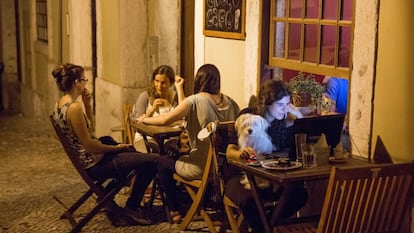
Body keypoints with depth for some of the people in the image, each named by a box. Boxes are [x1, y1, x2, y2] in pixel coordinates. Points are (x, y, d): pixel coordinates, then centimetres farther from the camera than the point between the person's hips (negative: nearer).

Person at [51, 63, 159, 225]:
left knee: (130, 151, 32)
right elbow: (89, 145, -23)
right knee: (153, 160, -14)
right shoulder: (74, 107, -24)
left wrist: (87, 105, 2)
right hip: (94, 164, -11)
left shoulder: (60, 104, 6)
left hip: (86, 160, 11)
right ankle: (132, 206, 3)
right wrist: (117, 148, -11)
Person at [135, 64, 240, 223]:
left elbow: (165, 120, -19)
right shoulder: (230, 102, 0)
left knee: (162, 162, 20)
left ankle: (174, 211, 23)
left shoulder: (194, 100, -16)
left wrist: (144, 119, 1)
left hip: (202, 168, -6)